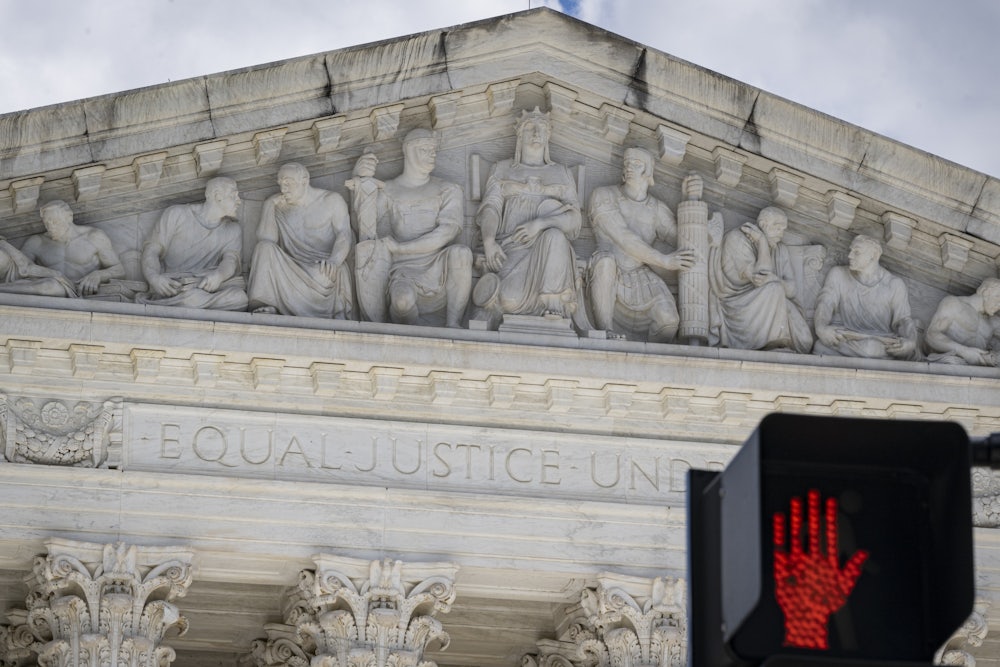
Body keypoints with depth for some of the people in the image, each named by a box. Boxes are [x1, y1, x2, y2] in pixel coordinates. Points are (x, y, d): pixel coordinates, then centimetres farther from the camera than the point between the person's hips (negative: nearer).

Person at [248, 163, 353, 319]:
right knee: (265, 248, -25)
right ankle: (265, 306, -33)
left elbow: (345, 234, -8)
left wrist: (334, 260, -28)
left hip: (323, 266, -4)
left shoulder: (332, 201, 6)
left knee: (321, 276, -40)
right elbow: (266, 240, 2)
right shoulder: (275, 204, 14)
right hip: (291, 269, 4)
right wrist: (271, 209, -7)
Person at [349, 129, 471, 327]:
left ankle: (453, 324, -21)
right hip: (403, 270, -1)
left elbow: (448, 231, -3)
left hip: (438, 270, 1)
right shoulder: (386, 191, 15)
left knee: (460, 252, -33)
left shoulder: (448, 191, 15)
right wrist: (360, 182, -11)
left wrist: (399, 247, -11)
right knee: (403, 298, -37)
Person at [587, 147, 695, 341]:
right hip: (607, 278, -3)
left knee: (668, 320, -26)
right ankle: (605, 334, -35)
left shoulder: (656, 208, 13)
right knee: (606, 259, -39)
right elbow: (623, 238, -11)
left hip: (642, 281, 3)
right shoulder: (603, 196, -1)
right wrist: (664, 261, -16)